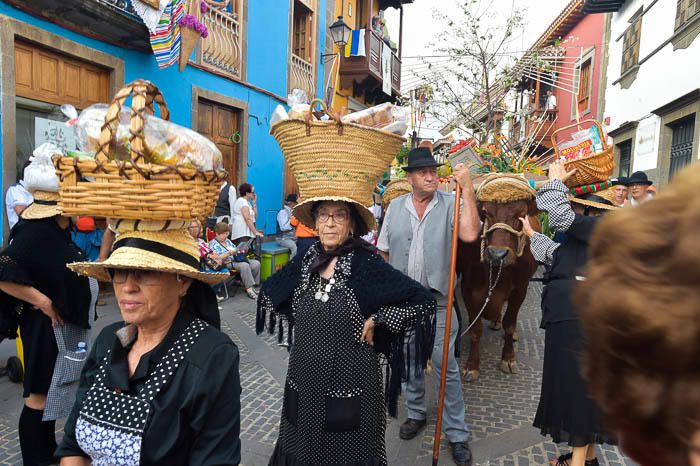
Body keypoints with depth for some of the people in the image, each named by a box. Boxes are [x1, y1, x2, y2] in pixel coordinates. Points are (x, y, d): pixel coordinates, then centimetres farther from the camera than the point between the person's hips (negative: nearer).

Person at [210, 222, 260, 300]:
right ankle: (249, 290, -32)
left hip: (237, 259, 8)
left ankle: (252, 285, -7)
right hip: (227, 263, -8)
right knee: (244, 265, -34)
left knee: (256, 263, -13)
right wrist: (229, 253, -25)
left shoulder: (228, 241, 21)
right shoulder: (213, 244, -2)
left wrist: (243, 251, 1)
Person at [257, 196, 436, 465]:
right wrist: (301, 320, 6)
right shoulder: (304, 262, -1)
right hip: (304, 381, 4)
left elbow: (423, 300, -16)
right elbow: (268, 291, 16)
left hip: (350, 383, -4)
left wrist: (377, 321, -14)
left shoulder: (367, 265, -14)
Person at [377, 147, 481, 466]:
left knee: (446, 366, 2)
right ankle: (416, 413, 39)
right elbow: (383, 253, 7)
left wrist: (467, 188, -25)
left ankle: (457, 433, 17)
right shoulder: (395, 207, 2)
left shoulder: (450, 204, -7)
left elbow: (470, 234, -26)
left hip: (437, 300, -3)